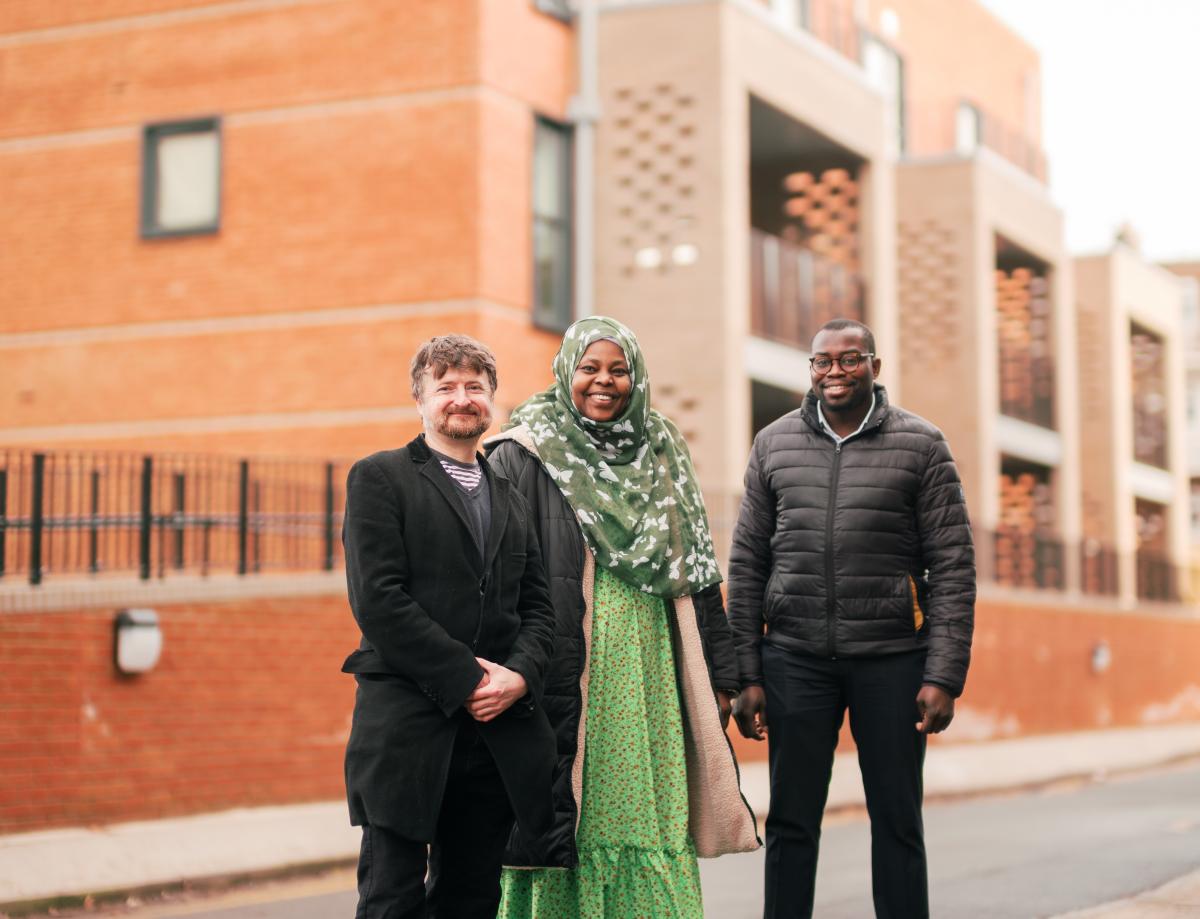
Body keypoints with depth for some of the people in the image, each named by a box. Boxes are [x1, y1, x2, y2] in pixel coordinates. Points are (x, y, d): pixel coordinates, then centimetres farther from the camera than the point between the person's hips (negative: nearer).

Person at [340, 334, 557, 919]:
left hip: (496, 732, 5)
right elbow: (377, 599, -9)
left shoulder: (511, 497, 21)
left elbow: (538, 606, 15)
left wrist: (520, 674, -6)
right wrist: (465, 676, -12)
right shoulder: (380, 477, 2)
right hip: (407, 728, -5)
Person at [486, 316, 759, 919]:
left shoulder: (660, 455, 13)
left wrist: (718, 676, 9)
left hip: (649, 677, 4)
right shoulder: (524, 456, -1)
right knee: (570, 815, -3)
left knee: (650, 814, 3)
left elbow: (696, 572, 13)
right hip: (566, 675, -4)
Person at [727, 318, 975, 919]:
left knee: (897, 822, 6)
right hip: (794, 658, 2)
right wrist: (746, 675, 3)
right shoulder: (775, 444, 8)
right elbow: (746, 564, 8)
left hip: (891, 659, -1)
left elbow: (953, 567, -2)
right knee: (791, 823, 5)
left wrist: (944, 675, -9)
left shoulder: (920, 445, 1)